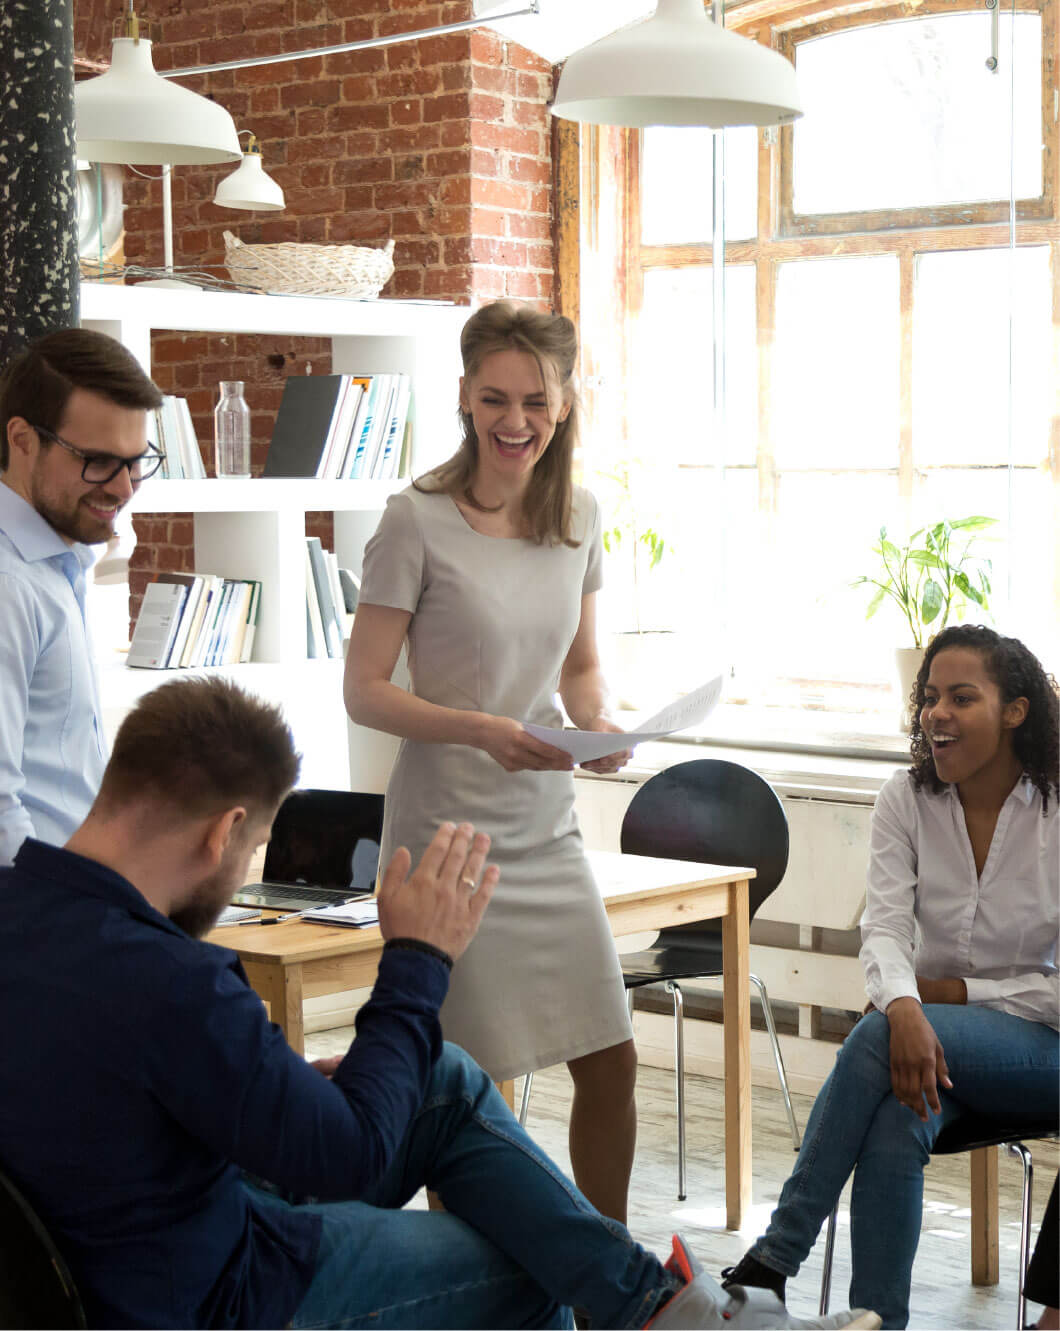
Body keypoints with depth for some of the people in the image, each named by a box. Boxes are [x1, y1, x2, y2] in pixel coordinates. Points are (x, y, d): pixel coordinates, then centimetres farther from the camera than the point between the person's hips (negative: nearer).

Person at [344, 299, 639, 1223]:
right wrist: (480, 731, -23)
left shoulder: (578, 517, 6)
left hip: (548, 829, 6)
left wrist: (600, 725, -4)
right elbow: (365, 691, -10)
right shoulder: (418, 521, -11)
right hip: (448, 833, -5)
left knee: (611, 1060, 7)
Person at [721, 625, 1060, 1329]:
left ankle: (774, 1258, -28)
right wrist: (904, 1006, -34)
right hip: (930, 1034, 3)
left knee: (876, 1038, -32)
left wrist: (950, 991, -14)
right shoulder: (908, 800, 0)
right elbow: (885, 926, -13)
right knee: (894, 1128, -33)